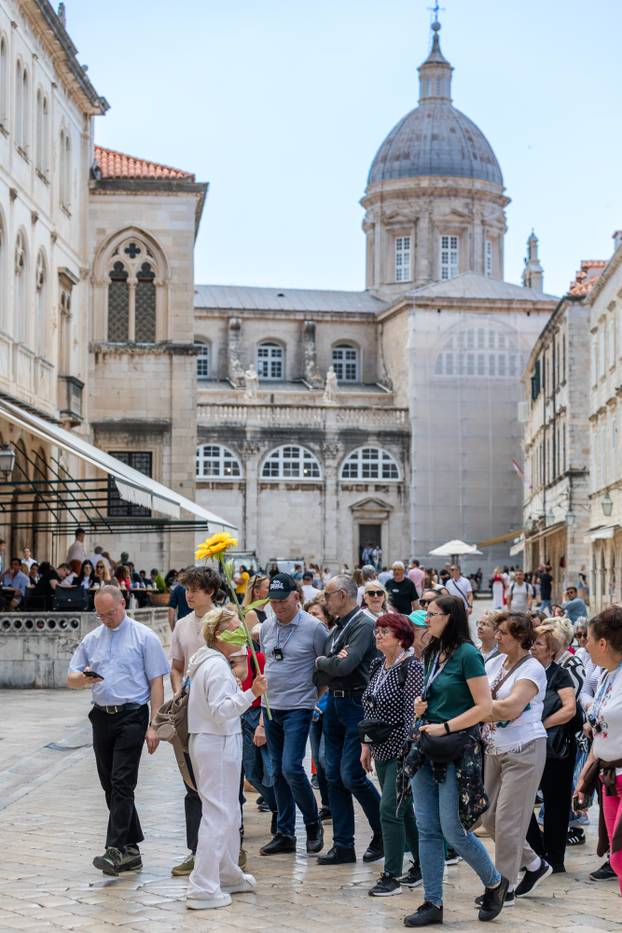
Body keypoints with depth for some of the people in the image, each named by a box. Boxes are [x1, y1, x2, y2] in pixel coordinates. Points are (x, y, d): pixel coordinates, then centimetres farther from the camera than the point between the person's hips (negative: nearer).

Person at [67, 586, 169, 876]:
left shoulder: (144, 637, -1)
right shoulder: (91, 640, 14)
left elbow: (156, 682, -3)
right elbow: (70, 679, 13)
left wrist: (153, 725, -10)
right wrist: (84, 677, -12)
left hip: (131, 716, -6)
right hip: (102, 718, 6)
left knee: (122, 784, -12)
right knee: (110, 786, 9)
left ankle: (116, 850, -14)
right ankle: (131, 849, 18)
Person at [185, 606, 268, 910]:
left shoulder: (206, 662, 15)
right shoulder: (217, 667, -18)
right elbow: (220, 710, -26)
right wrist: (251, 693, -33)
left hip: (204, 741, 11)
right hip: (219, 744, -11)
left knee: (228, 811, 19)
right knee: (219, 813, -8)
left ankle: (228, 876, 29)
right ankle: (203, 888, -9)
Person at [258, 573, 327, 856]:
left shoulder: (314, 628, -10)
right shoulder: (266, 627, 8)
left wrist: (320, 700, -4)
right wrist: (263, 710, 17)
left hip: (298, 708, -6)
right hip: (270, 708, 6)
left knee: (291, 768, -14)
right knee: (278, 771, 9)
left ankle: (313, 825, 6)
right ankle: (284, 833, 17)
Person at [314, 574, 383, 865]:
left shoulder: (363, 625, -12)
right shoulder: (337, 628, 15)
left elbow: (345, 666, -23)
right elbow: (321, 676, 15)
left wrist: (321, 662, -6)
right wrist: (331, 663, -5)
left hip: (357, 704, -9)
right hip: (334, 703, 9)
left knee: (351, 775, -9)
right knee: (334, 776, 7)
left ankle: (383, 833, 11)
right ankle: (343, 845, 13)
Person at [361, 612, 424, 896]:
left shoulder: (411, 667, -13)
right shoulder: (377, 665, 11)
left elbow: (414, 712, -17)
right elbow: (370, 709, 16)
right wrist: (366, 744, 15)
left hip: (402, 751, -8)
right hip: (382, 750, 8)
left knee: (390, 809, -9)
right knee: (404, 810, 14)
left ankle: (392, 875, -2)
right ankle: (421, 864, 25)